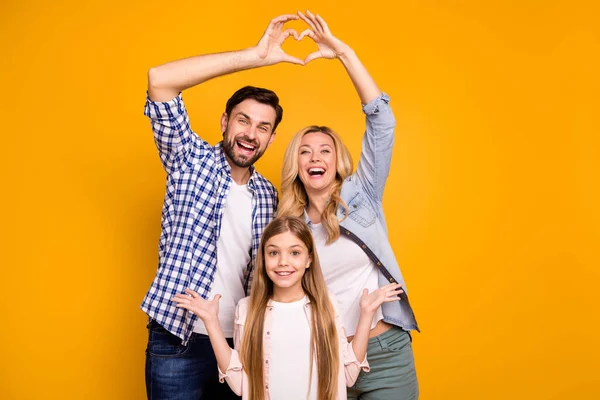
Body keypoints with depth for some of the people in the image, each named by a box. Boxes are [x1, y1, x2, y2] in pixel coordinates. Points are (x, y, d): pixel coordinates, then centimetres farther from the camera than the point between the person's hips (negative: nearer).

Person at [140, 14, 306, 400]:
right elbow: (160, 80, -19)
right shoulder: (193, 162, -5)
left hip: (240, 342, 4)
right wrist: (255, 56, -21)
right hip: (178, 340, -4)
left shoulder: (269, 195, 7)